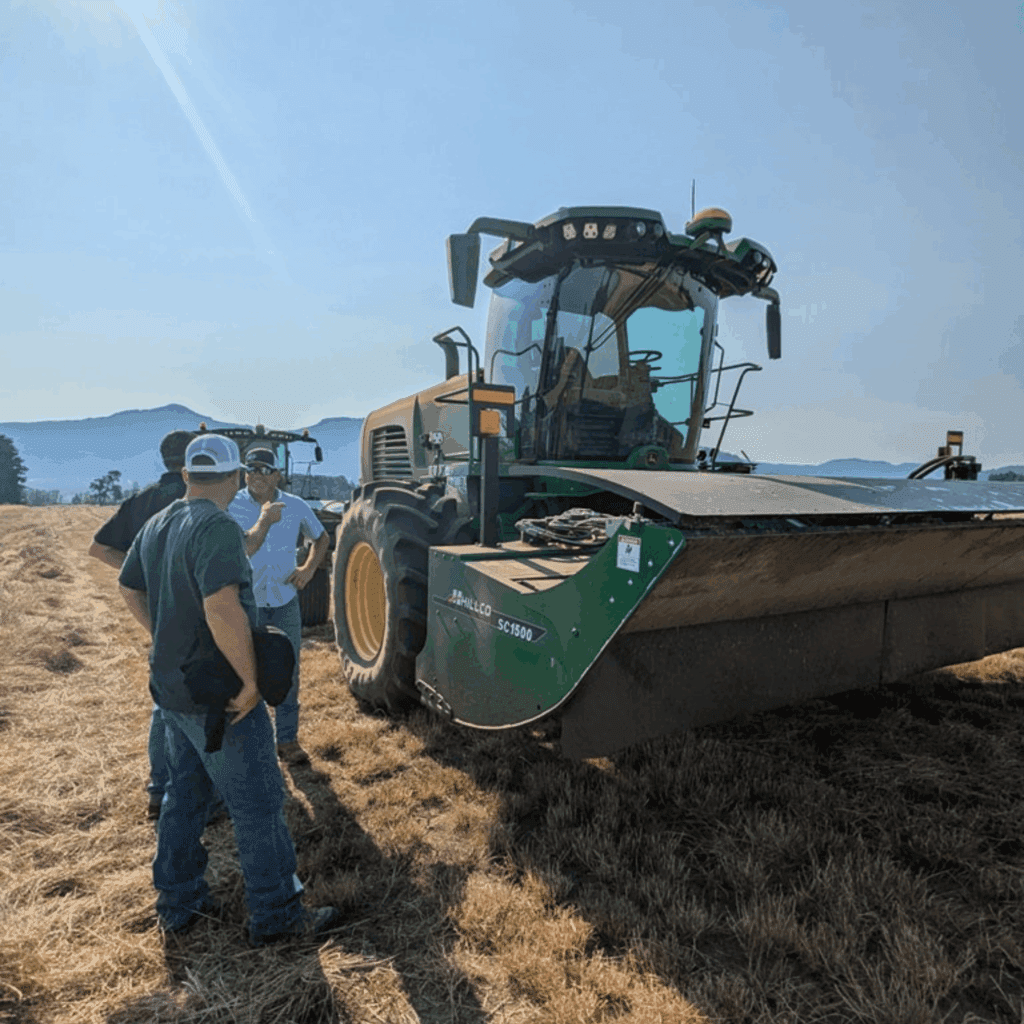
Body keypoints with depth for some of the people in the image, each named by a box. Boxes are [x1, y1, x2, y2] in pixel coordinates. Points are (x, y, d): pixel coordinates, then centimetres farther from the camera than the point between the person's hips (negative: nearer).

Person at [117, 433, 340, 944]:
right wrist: (250, 680, -25)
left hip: (172, 688, 9)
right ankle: (275, 915, 18)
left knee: (185, 792, 23)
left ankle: (178, 901, 38)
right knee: (257, 803, 5)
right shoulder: (217, 527, -23)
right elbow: (222, 608, -34)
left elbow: (129, 589, 19)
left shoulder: (156, 525, 6)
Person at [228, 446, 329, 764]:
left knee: (288, 674, 11)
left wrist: (309, 568, 0)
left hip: (285, 603, 3)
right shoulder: (232, 506, -11)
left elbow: (321, 538, 15)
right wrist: (264, 521, -30)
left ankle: (287, 739, 26)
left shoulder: (295, 506, -1)